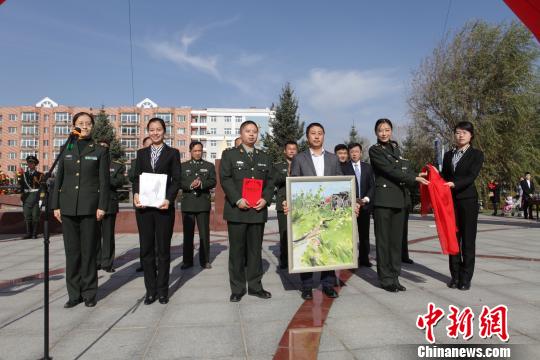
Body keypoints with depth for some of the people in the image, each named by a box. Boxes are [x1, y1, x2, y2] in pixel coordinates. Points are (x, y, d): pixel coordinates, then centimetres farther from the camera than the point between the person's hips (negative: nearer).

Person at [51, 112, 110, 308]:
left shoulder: (100, 150, 4)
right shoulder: (66, 149, 12)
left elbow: (104, 181, -1)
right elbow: (58, 179, 11)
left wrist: (102, 206, -8)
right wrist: (55, 205, 5)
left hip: (89, 207, -3)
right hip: (68, 207, 3)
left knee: (89, 251, 2)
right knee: (71, 251, 6)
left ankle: (89, 293, 13)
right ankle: (74, 294, 16)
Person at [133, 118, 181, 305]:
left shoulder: (172, 153, 5)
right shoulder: (141, 153, 14)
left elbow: (176, 180, 0)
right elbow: (136, 177, 11)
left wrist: (169, 199, -14)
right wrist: (135, 194, -8)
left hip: (163, 206, -3)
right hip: (143, 206, 3)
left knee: (163, 249, 5)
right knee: (146, 249, 6)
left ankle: (162, 290, 16)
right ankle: (150, 290, 17)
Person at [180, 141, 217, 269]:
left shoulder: (209, 166, 11)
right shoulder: (183, 166, 12)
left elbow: (213, 182, -1)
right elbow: (179, 182, 1)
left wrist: (202, 184, -19)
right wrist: (190, 185, -18)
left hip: (203, 203, -1)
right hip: (187, 203, 1)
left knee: (204, 233, 1)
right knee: (188, 233, 5)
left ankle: (204, 260, 10)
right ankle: (187, 261, 14)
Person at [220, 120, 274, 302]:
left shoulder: (264, 157, 17)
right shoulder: (229, 155, 6)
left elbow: (270, 181, 11)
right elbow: (225, 179, -5)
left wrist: (265, 199, -7)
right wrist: (238, 200, -16)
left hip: (258, 210, 3)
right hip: (237, 210, -3)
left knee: (256, 250, 8)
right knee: (237, 250, 3)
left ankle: (255, 286, 19)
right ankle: (237, 289, 13)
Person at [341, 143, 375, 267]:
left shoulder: (368, 167, 10)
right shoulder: (344, 168, -1)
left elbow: (372, 186, 6)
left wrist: (366, 199, -9)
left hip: (365, 205, 3)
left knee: (364, 234, 9)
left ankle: (364, 259, 17)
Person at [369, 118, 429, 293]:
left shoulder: (395, 147, 17)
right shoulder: (374, 150, -3)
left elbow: (403, 169, 14)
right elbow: (390, 170, -11)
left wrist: (418, 176, -3)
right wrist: (414, 178, -11)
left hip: (399, 199, 6)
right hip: (383, 200, -6)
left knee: (397, 239, 8)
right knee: (383, 240, 0)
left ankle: (394, 277, 17)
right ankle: (386, 279, 9)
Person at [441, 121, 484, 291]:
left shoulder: (477, 154, 0)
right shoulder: (448, 155, 13)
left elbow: (471, 176, -14)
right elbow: (444, 176, 12)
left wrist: (454, 184, -28)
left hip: (468, 200, -4)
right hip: (450, 200, 4)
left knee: (468, 239, 2)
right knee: (453, 238, 7)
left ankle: (466, 277, 10)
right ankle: (455, 275, 16)